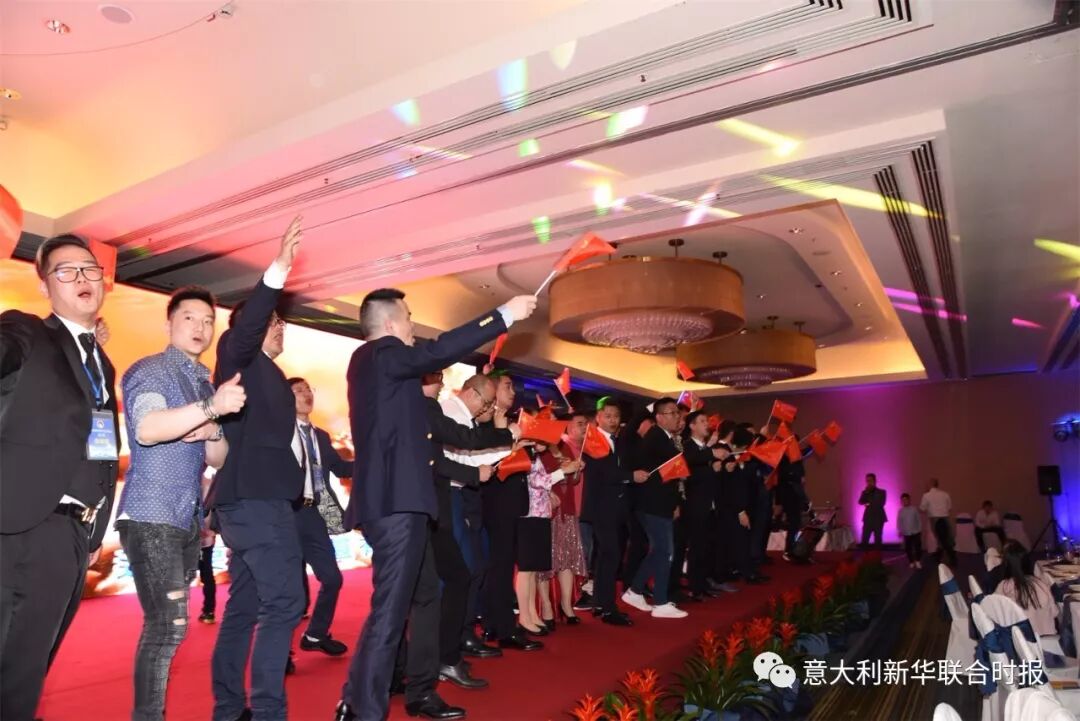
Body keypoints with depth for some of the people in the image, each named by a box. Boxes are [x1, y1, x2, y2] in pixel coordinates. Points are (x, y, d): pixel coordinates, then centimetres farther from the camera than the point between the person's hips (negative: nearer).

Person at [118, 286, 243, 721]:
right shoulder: (150, 370, -6)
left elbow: (218, 460, 14)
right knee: (169, 624, -12)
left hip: (188, 519, 7)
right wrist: (212, 406, -40)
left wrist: (213, 431, -9)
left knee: (164, 625, 12)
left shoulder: (205, 384, 15)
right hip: (150, 516, -7)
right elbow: (147, 429, -26)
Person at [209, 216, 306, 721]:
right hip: (255, 497, -9)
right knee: (284, 602, -12)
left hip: (256, 498, 9)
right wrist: (277, 272, -33)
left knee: (244, 606, 12)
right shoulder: (238, 359, 0)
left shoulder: (266, 375, 24)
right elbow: (245, 327, -23)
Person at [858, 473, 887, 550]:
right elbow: (860, 502, -3)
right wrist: (866, 492, -10)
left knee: (878, 540, -2)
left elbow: (881, 504, -10)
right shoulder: (865, 492, 13)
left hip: (878, 519, -2)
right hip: (868, 519, 2)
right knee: (864, 540, -6)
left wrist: (869, 504, -3)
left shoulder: (881, 492, 4)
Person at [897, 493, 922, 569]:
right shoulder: (901, 511, 2)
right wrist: (900, 531, -1)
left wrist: (920, 530, 0)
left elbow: (919, 520, 2)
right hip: (906, 533, 1)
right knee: (908, 548, 4)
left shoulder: (914, 509, -2)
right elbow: (899, 522, 4)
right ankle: (911, 562, 15)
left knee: (918, 547, -1)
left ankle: (918, 561, 15)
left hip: (916, 532, -1)